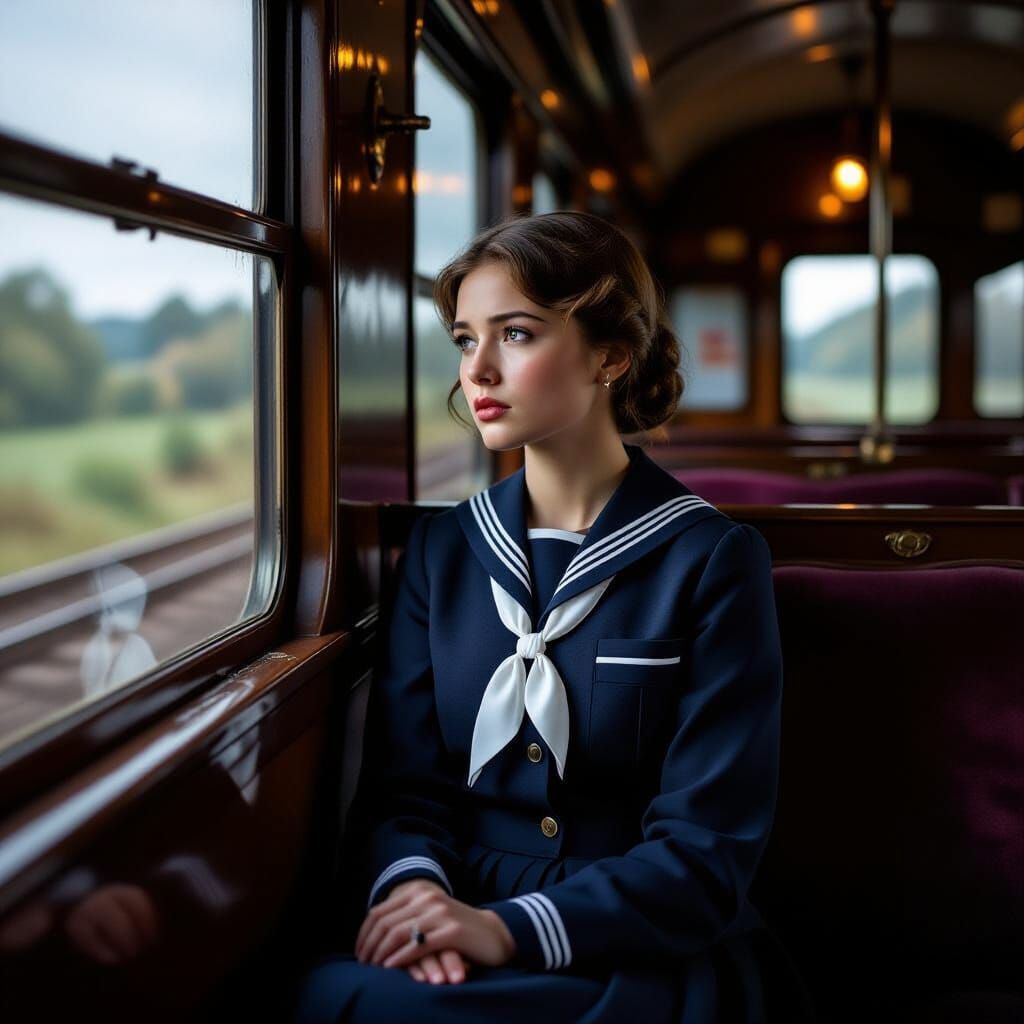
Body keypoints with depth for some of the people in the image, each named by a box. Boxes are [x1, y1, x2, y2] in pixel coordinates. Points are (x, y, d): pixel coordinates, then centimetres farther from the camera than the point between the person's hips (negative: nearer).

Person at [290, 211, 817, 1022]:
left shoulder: (713, 560, -4)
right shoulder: (440, 549, 10)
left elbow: (708, 845, -9)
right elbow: (403, 780, 7)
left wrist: (508, 928, -22)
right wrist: (411, 885, -17)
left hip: (652, 959, -4)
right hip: (458, 946, 5)